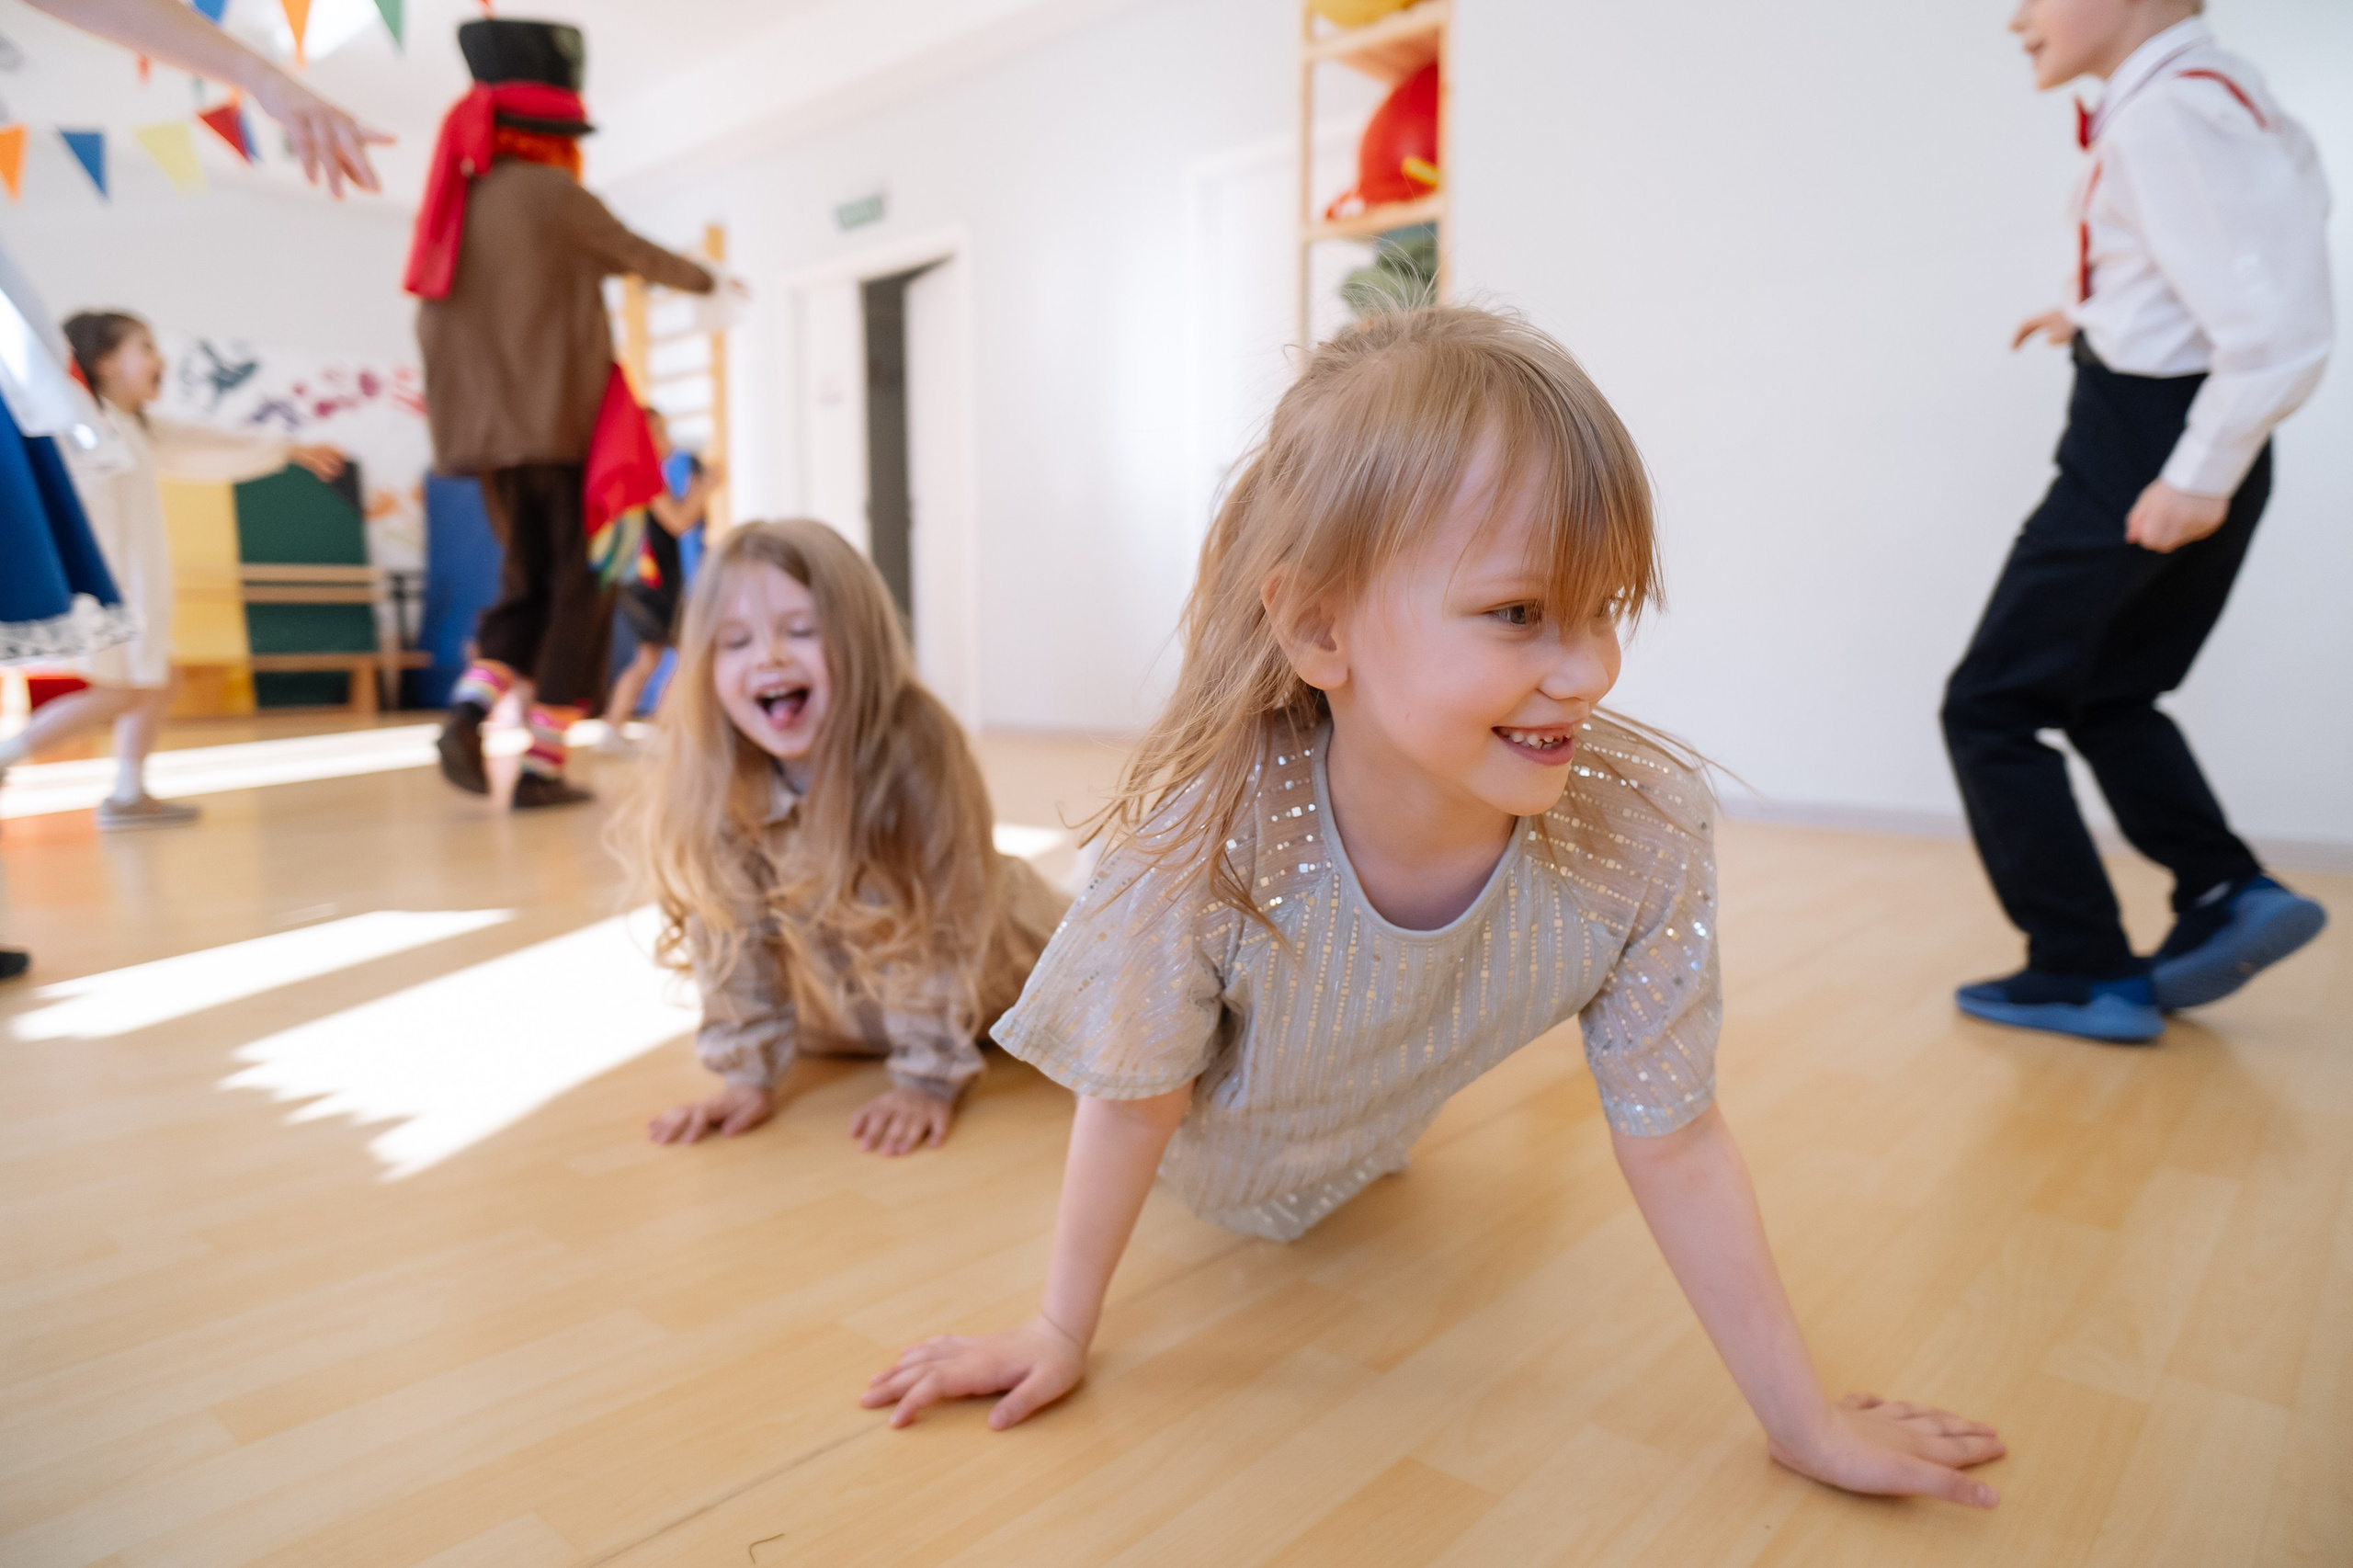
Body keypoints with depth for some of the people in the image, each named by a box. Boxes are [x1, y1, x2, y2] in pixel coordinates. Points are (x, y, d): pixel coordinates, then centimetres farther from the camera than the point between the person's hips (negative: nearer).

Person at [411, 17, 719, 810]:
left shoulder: (451, 207, 12)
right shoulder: (553, 195, -6)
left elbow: (430, 327, 13)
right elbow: (638, 256, 8)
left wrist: (467, 411, 21)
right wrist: (701, 278, 26)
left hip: (484, 432, 6)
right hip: (564, 425, -6)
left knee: (527, 579, 18)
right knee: (577, 589, 2)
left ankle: (470, 707, -5)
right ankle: (540, 761, 0)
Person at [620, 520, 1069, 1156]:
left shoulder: (914, 749, -36)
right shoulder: (707, 777, -25)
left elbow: (936, 930, -30)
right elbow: (735, 935, -15)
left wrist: (928, 1082, -28)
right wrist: (750, 1073, -18)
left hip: (992, 965, -3)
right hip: (841, 996, 3)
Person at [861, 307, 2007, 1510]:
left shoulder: (1645, 839, -35)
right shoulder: (1204, 837, -42)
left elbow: (1672, 1141, -22)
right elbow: (1135, 1108, -25)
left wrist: (1808, 1424, -17)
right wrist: (1062, 1334, -14)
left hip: (1367, 1145, 2)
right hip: (1218, 1158, -1)